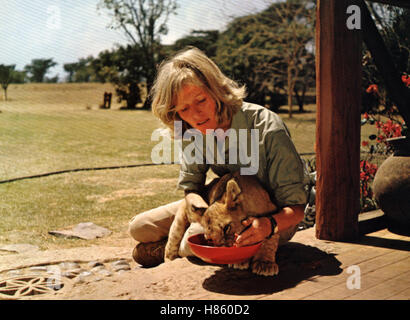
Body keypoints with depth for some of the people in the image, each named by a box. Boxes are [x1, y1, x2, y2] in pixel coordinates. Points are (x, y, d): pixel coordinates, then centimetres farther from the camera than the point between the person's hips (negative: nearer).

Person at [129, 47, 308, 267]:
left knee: (191, 245, -31)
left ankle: (164, 249, 2)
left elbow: (296, 208, -26)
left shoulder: (267, 129, -30)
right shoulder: (191, 131, -13)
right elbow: (191, 189, -5)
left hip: (274, 218, -5)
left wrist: (269, 224, -49)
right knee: (140, 228, -4)